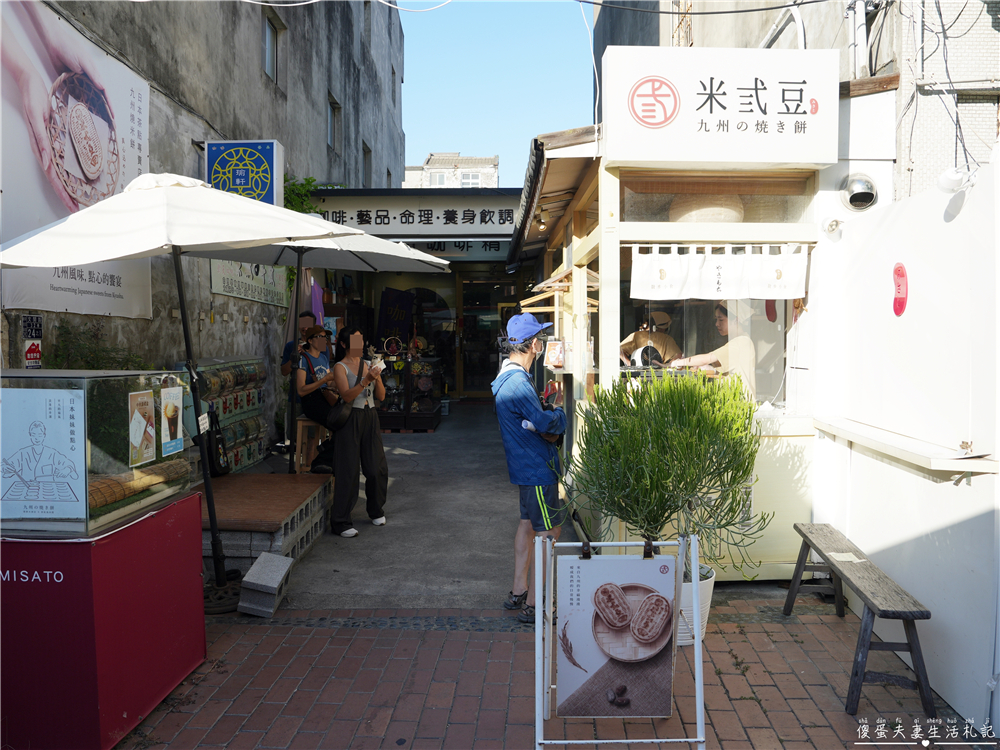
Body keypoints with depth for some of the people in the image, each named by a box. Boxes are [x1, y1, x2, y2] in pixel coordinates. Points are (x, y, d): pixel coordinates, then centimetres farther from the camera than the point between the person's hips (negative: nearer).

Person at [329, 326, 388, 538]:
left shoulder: (368, 365, 12)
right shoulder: (340, 367, -4)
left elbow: (381, 396, 8)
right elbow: (347, 395, -18)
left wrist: (377, 379, -10)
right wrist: (366, 380, -28)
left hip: (371, 418, 5)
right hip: (351, 419, -5)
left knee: (377, 468, 6)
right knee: (349, 470, -4)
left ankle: (376, 510, 29)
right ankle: (341, 522, 5)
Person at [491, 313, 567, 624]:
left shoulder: (510, 376, 9)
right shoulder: (518, 383, -25)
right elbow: (548, 425, -24)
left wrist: (550, 413, -3)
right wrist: (559, 409, -4)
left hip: (526, 466, 10)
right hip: (538, 469, -10)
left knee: (528, 524, 18)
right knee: (548, 533, -2)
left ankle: (518, 592, 29)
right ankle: (533, 605, 6)